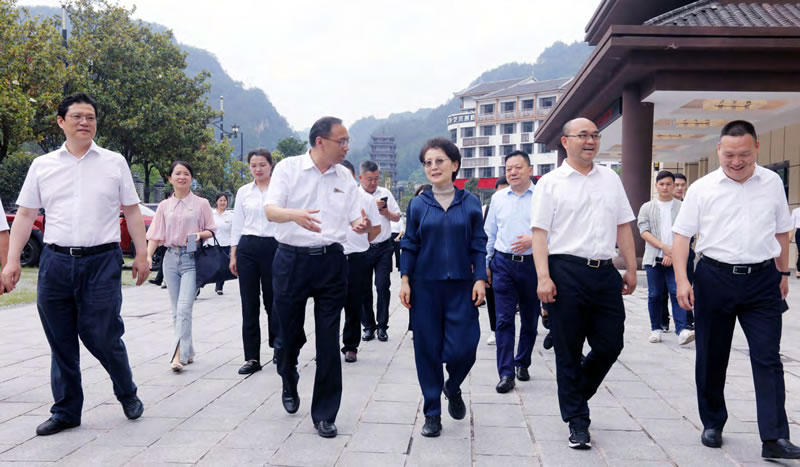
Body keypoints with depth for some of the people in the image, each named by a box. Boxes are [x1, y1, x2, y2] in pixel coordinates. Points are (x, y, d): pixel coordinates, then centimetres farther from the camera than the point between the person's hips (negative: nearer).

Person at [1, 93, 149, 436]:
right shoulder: (42, 165, 9)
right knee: (60, 342, 9)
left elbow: (132, 212, 7)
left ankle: (127, 394, 22)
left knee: (102, 336, -3)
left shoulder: (115, 163, 6)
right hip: (55, 262, 2)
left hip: (102, 261, -2)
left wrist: (141, 255, 1)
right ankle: (65, 411, 24)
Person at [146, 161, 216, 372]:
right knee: (177, 310, 8)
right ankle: (188, 352, 19)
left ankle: (178, 355, -18)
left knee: (184, 308, -15)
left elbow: (211, 230, 7)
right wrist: (148, 256, -6)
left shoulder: (201, 204, 3)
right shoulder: (164, 206, 11)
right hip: (171, 258, 4)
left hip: (191, 259, -4)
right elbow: (156, 234, 8)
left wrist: (201, 234, -15)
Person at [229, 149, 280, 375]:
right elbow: (237, 225, 12)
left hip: (273, 247, -3)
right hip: (247, 248, 3)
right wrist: (233, 255, 7)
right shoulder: (243, 192, 9)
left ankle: (278, 348, 26)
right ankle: (252, 357, 10)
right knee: (249, 305, 3)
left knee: (273, 301, 4)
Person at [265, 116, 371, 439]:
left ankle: (324, 414, 14)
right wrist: (295, 214, -35)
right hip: (292, 259, -2)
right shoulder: (288, 168, -3)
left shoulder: (345, 177, 7)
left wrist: (361, 225, -17)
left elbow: (354, 220, 8)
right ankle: (289, 384, 43)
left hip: (331, 261, 2)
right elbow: (270, 210, -14)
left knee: (328, 340, 2)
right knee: (289, 334, 11)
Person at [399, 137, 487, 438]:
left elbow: (478, 245, 4)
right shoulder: (418, 205, 4)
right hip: (425, 286, 1)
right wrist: (405, 280, -1)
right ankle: (432, 413, 19)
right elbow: (409, 245, 6)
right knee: (427, 348, 4)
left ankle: (453, 388, 30)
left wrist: (480, 279, -4)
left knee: (463, 348, -5)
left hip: (461, 287, 0)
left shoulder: (470, 203, 3)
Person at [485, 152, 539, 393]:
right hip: (503, 264, 2)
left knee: (530, 319, 11)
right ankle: (506, 374, -1)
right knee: (504, 319, -4)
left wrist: (533, 239, -19)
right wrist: (485, 263, 13)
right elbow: (489, 233, 15)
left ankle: (522, 364, 30)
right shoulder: (498, 198, 9)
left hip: (532, 263, -1)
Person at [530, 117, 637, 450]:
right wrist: (543, 277, -16)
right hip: (566, 272, -4)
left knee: (610, 345, 7)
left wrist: (631, 269, 11)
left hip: (605, 272, 4)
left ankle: (575, 393, 34)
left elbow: (623, 226, 15)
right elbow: (539, 232, -6)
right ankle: (577, 421, 20)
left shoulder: (610, 179, 13)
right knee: (569, 350, 5)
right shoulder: (551, 183, 0)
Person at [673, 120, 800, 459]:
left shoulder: (773, 183, 5)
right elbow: (682, 235, -3)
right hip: (714, 278, -1)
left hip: (762, 280, 1)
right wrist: (682, 280, -13)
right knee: (711, 358, 9)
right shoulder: (702, 189, -2)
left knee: (768, 359, -2)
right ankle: (712, 425, 26)